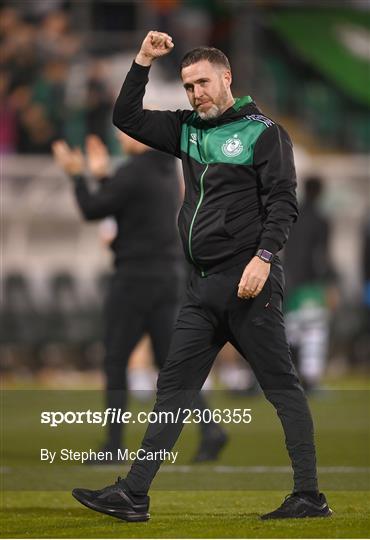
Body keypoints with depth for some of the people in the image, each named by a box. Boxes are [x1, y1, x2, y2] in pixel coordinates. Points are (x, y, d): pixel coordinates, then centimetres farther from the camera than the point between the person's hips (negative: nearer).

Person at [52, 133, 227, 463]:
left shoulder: (133, 173, -15)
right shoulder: (168, 170, 12)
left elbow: (92, 210, -9)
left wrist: (76, 175, 3)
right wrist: (102, 175, 24)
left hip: (137, 277, -8)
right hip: (171, 276, 8)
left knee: (115, 362, 2)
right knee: (170, 361, 8)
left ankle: (114, 445, 3)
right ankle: (210, 429, -7)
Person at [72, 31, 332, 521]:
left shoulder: (263, 131, -3)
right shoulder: (187, 130, 16)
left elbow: (283, 201, -9)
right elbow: (126, 118, 21)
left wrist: (263, 256, -21)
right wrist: (144, 61, 11)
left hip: (249, 280, -7)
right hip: (204, 285, 7)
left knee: (281, 384, -5)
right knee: (174, 386, 4)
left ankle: (309, 495, -4)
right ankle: (134, 495, 2)